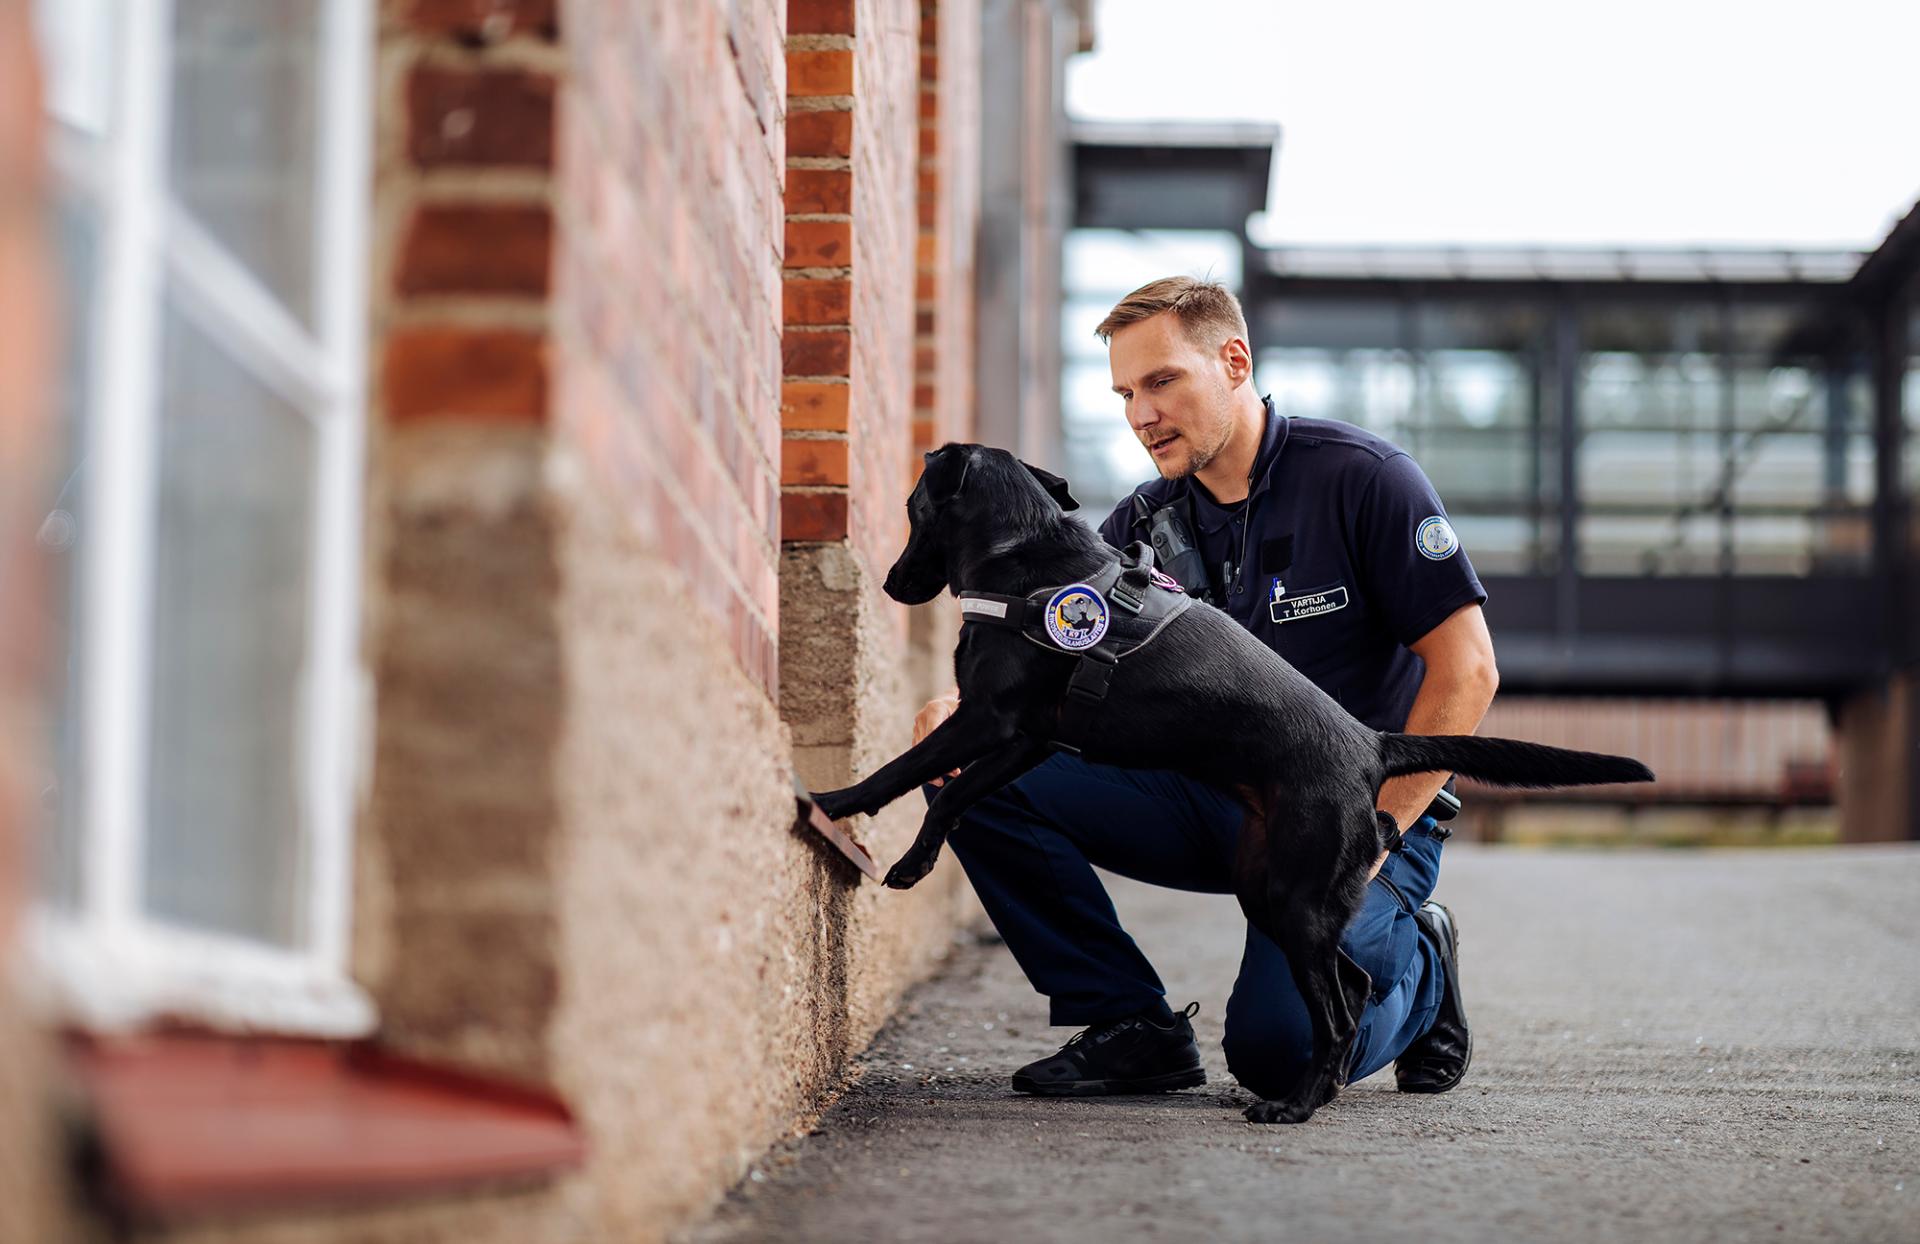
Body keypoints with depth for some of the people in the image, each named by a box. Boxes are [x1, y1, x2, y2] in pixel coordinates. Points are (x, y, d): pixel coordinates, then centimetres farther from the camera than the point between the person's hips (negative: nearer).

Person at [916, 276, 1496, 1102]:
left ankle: (1414, 968, 6)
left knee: (1277, 1049, -30)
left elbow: (1466, 670, -14)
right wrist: (964, 707, -18)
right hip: (1216, 802, 6)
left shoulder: (1360, 477, -11)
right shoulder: (1147, 524, 5)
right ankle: (1131, 1027, -4)